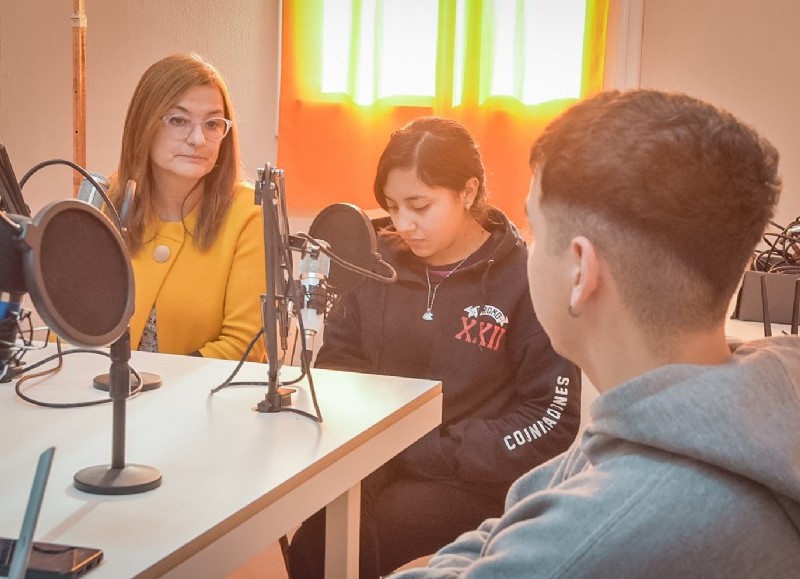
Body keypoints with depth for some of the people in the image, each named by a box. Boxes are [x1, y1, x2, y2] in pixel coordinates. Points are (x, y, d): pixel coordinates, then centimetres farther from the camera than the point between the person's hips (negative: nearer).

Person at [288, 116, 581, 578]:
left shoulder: (525, 279, -8)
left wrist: (429, 452, -16)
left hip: (468, 478, -4)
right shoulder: (380, 263, 6)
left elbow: (552, 421, -10)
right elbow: (338, 361, 12)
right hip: (373, 458, 4)